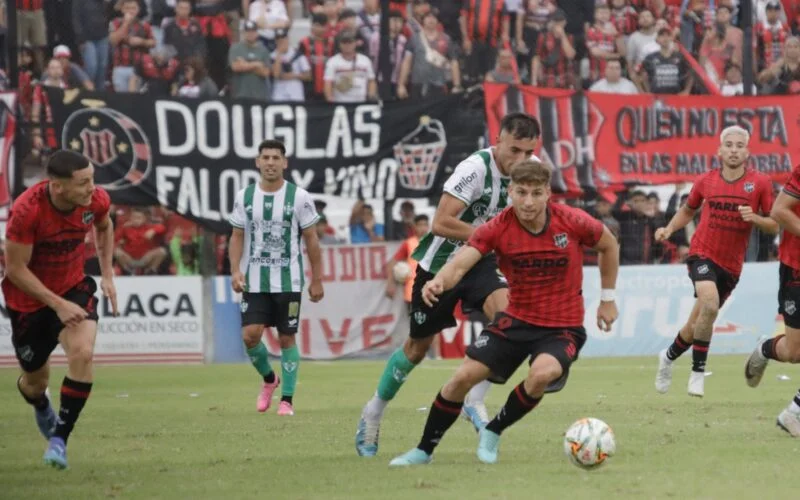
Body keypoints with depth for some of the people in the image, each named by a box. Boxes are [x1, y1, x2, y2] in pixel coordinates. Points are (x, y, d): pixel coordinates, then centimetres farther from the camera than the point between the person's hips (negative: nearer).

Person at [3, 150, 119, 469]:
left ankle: (60, 437, -14)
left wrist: (107, 274, 5)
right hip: (29, 298, -2)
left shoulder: (96, 201, -17)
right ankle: (42, 408, 52)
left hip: (73, 288, 2)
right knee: (36, 380, 12)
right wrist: (58, 305, -27)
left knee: (82, 353, -26)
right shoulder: (27, 210, -31)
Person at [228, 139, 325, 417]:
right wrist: (235, 270, -5)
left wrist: (317, 280, 0)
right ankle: (268, 379, 20)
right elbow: (237, 237, 9)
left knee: (287, 338, 0)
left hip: (288, 281, -2)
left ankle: (287, 399, 10)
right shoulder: (245, 196, 4)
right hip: (254, 281, 2)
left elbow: (311, 240, 1)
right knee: (250, 335, -9)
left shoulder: (299, 197, -3)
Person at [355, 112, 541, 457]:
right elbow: (441, 223, -31)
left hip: (479, 261, 4)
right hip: (440, 262, -4)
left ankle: (475, 402, -17)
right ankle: (374, 412, 34)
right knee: (418, 347, 9)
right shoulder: (475, 169, -27)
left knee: (505, 310, -28)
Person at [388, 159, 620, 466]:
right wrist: (438, 281, -51)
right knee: (463, 377, -7)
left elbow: (609, 246, 4)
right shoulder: (497, 229, -15)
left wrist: (607, 299, 9)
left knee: (541, 374, -32)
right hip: (516, 319, 2)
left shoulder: (573, 222, -16)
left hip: (563, 326, -2)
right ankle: (424, 450, 15)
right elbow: (460, 263, -27)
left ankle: (492, 434, -4)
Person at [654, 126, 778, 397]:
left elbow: (774, 225, 1)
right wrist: (669, 229, 3)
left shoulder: (760, 182, -3)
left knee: (697, 325, 9)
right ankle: (698, 372, -16)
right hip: (703, 254, -2)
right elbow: (688, 210, 19)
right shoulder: (706, 181, 1)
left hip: (731, 265, 2)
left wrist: (755, 218, -20)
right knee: (710, 304, -29)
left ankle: (669, 356, 39)